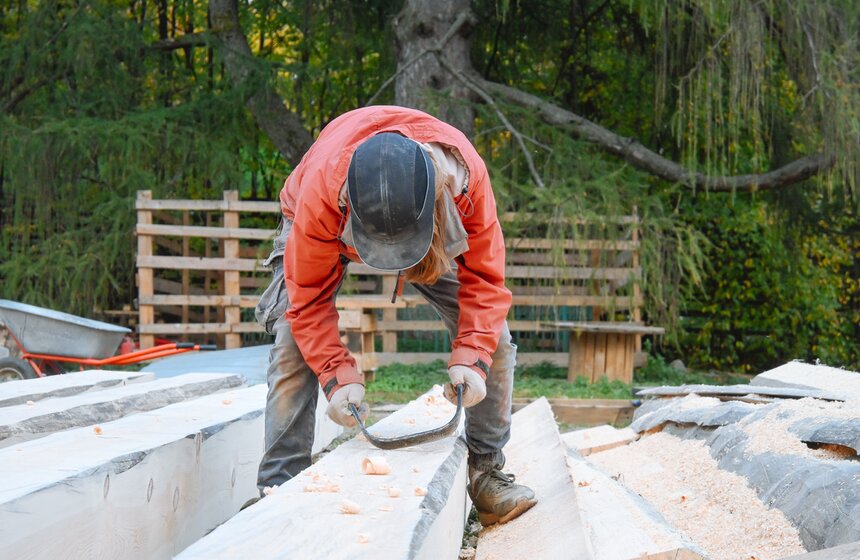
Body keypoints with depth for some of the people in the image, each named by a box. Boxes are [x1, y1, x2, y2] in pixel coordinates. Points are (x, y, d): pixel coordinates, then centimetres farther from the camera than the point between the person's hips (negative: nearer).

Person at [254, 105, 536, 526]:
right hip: (329, 232, -1)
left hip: (438, 233, 2)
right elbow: (310, 297, -32)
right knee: (293, 348, -19)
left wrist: (471, 358, -40)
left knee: (492, 340, -8)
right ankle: (280, 488, -12)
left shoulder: (465, 173, -41)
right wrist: (337, 377, -42)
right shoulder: (321, 190, -46)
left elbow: (484, 278, -28)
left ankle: (486, 472, 6)